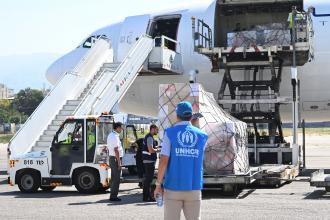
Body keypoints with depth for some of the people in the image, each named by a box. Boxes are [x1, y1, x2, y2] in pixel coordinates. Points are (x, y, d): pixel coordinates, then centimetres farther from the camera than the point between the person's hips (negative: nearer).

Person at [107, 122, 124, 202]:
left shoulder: (110, 135, 13)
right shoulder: (115, 136, -18)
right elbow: (116, 150, -22)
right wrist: (119, 162, -20)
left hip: (111, 157, 10)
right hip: (116, 158, -10)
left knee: (114, 178, 14)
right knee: (116, 179, -6)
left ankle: (113, 195, 18)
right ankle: (113, 196, -4)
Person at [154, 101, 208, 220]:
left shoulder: (170, 133, -3)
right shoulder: (202, 135, 5)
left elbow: (164, 161, -10)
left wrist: (158, 184, -2)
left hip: (173, 188, -2)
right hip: (194, 188, 2)